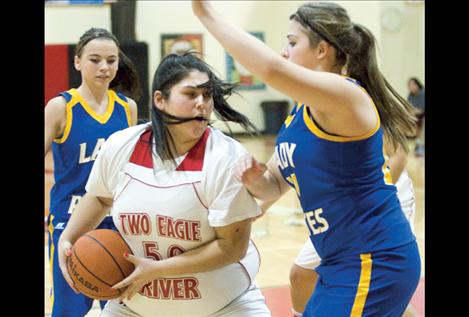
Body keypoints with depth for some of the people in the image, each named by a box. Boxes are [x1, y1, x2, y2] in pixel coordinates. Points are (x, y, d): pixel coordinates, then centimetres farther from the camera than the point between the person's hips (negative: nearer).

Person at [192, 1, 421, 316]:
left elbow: (271, 68, -34)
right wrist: (255, 178, -9)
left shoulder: (346, 95, -17)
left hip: (374, 264, -9)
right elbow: (274, 187, 16)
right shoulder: (302, 112, 12)